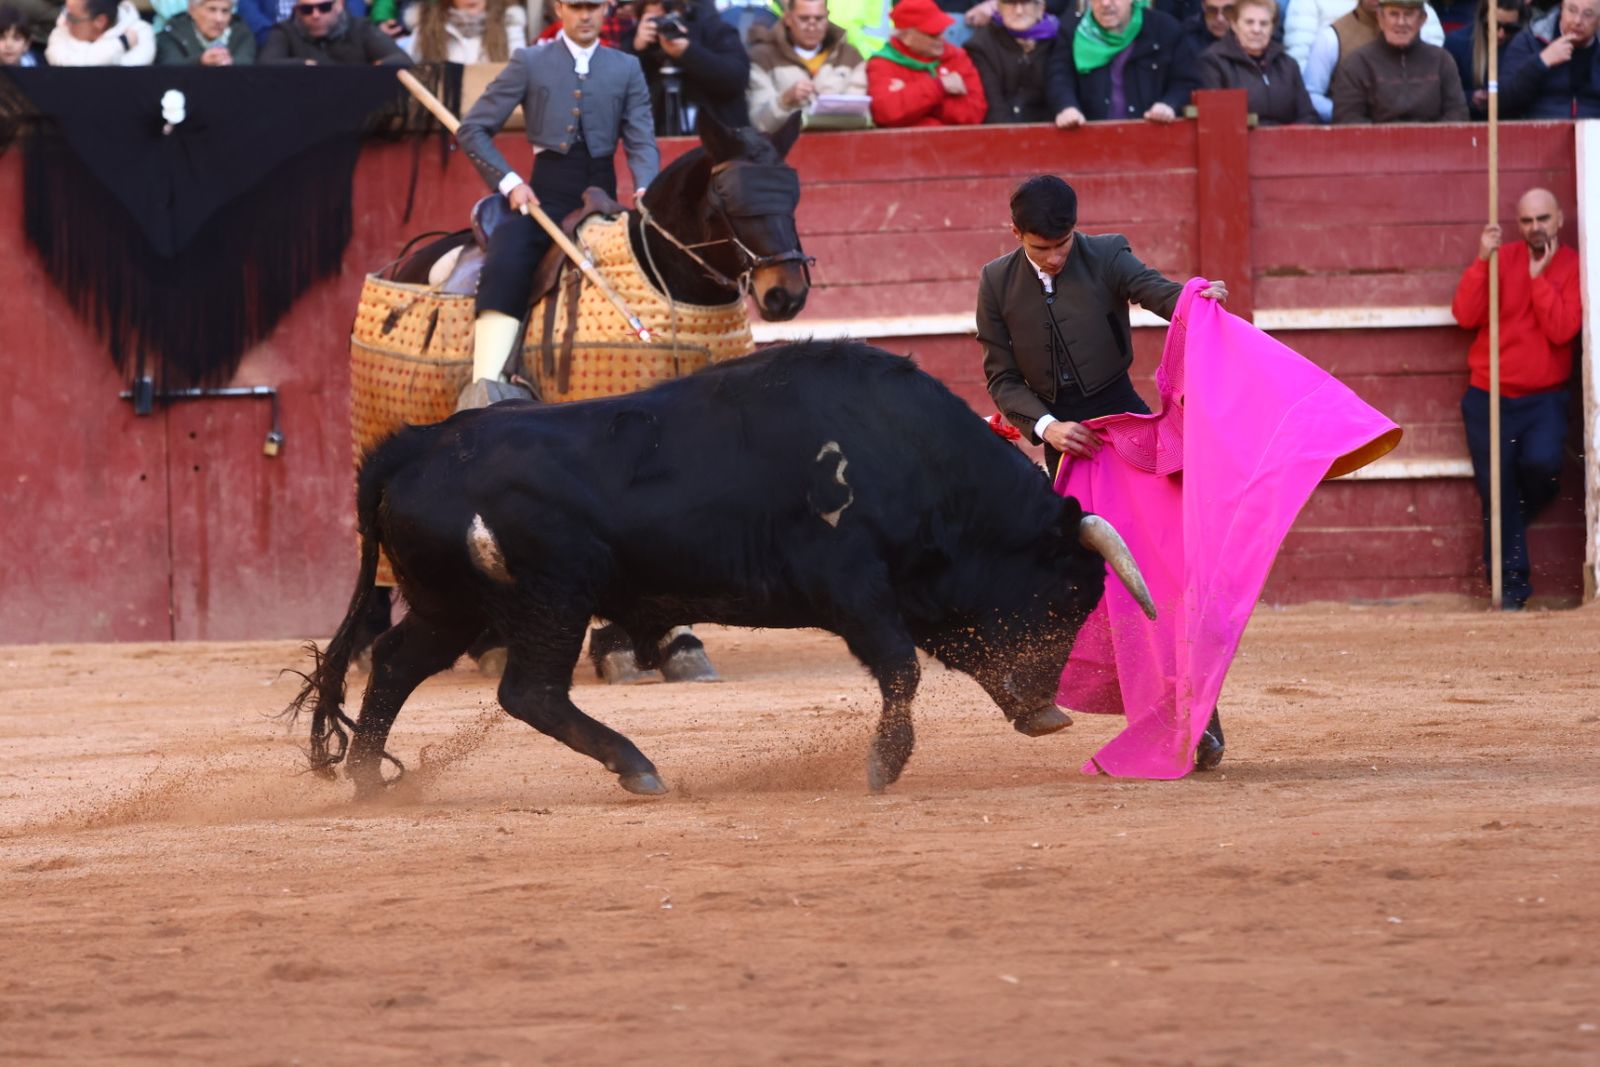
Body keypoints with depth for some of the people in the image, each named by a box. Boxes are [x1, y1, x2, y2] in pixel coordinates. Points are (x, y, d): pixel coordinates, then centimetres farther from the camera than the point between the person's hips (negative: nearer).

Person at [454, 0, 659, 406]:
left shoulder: (626, 69, 15)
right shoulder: (530, 63, 8)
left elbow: (641, 140, 7)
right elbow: (472, 130, 7)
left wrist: (645, 188, -14)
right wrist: (509, 182, -7)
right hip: (546, 193, -4)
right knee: (507, 260, -31)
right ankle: (484, 387, -40)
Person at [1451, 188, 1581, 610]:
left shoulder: (1572, 267, -2)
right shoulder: (1501, 258, 2)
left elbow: (1562, 330, -15)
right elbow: (1465, 315, -9)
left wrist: (1538, 275, -16)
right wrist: (1483, 260, -17)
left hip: (1544, 399, -1)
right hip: (1489, 398, 1)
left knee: (1542, 461, -27)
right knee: (1497, 491, -2)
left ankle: (1517, 518, 4)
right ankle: (1512, 581, 8)